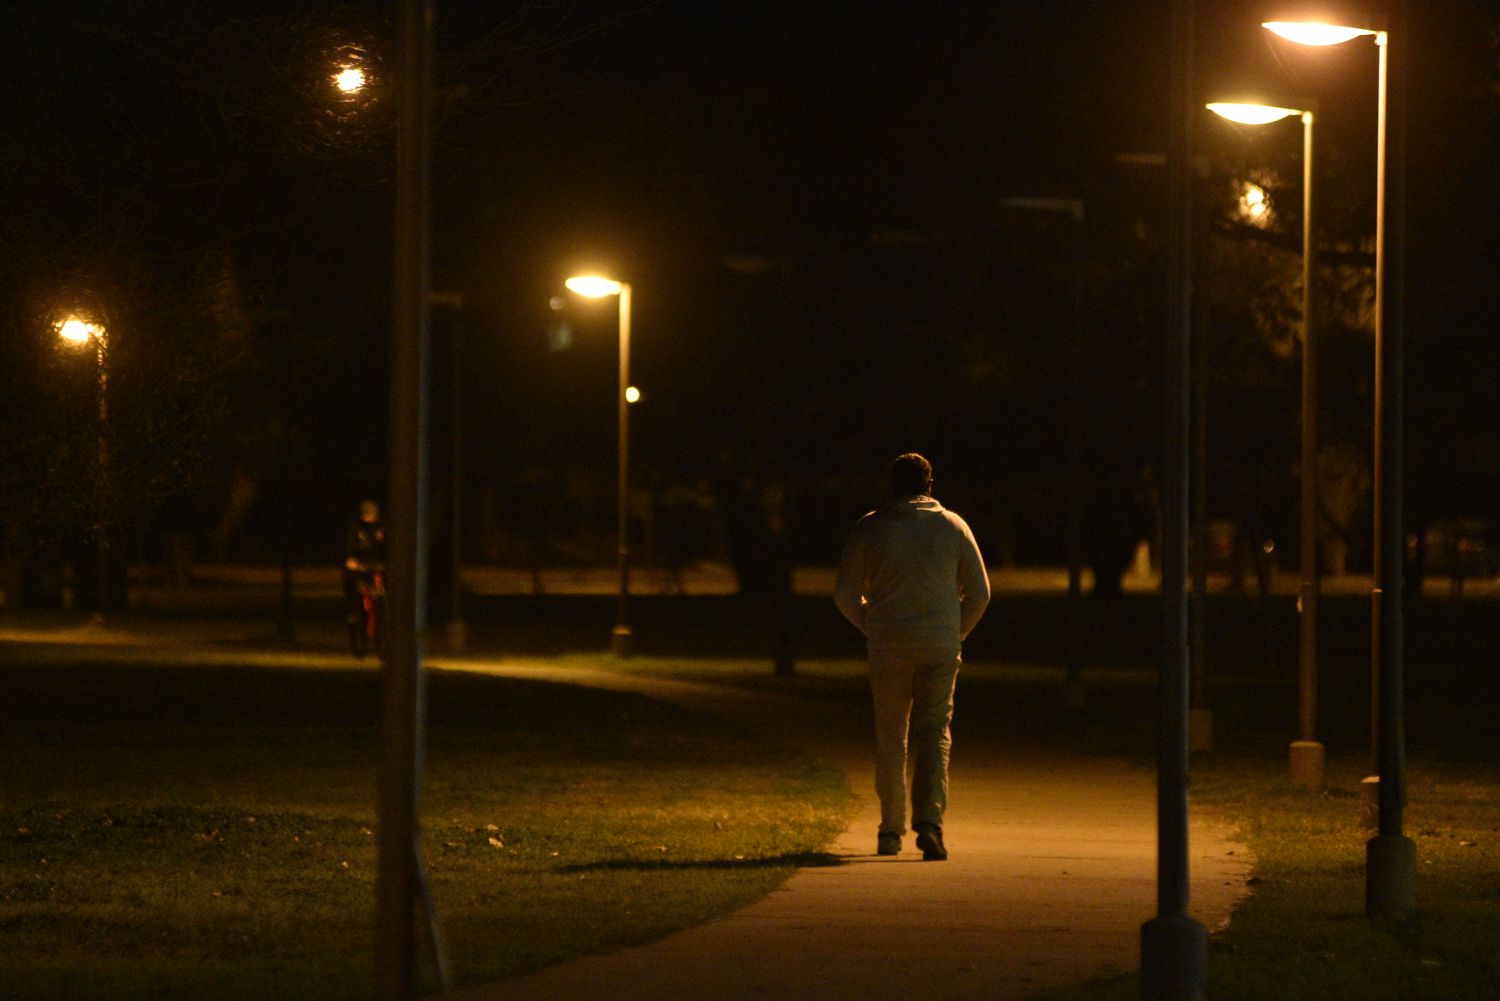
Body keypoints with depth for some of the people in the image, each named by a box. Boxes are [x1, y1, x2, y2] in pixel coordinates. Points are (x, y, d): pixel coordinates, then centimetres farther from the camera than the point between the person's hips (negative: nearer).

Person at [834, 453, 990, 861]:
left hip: (887, 647, 0)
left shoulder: (869, 528, 0)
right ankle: (929, 820, -20)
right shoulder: (953, 526, 2)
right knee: (933, 735, -2)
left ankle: (891, 830, 17)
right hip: (941, 648, 0)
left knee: (890, 739, 11)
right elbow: (979, 592, 5)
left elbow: (846, 596, 2)